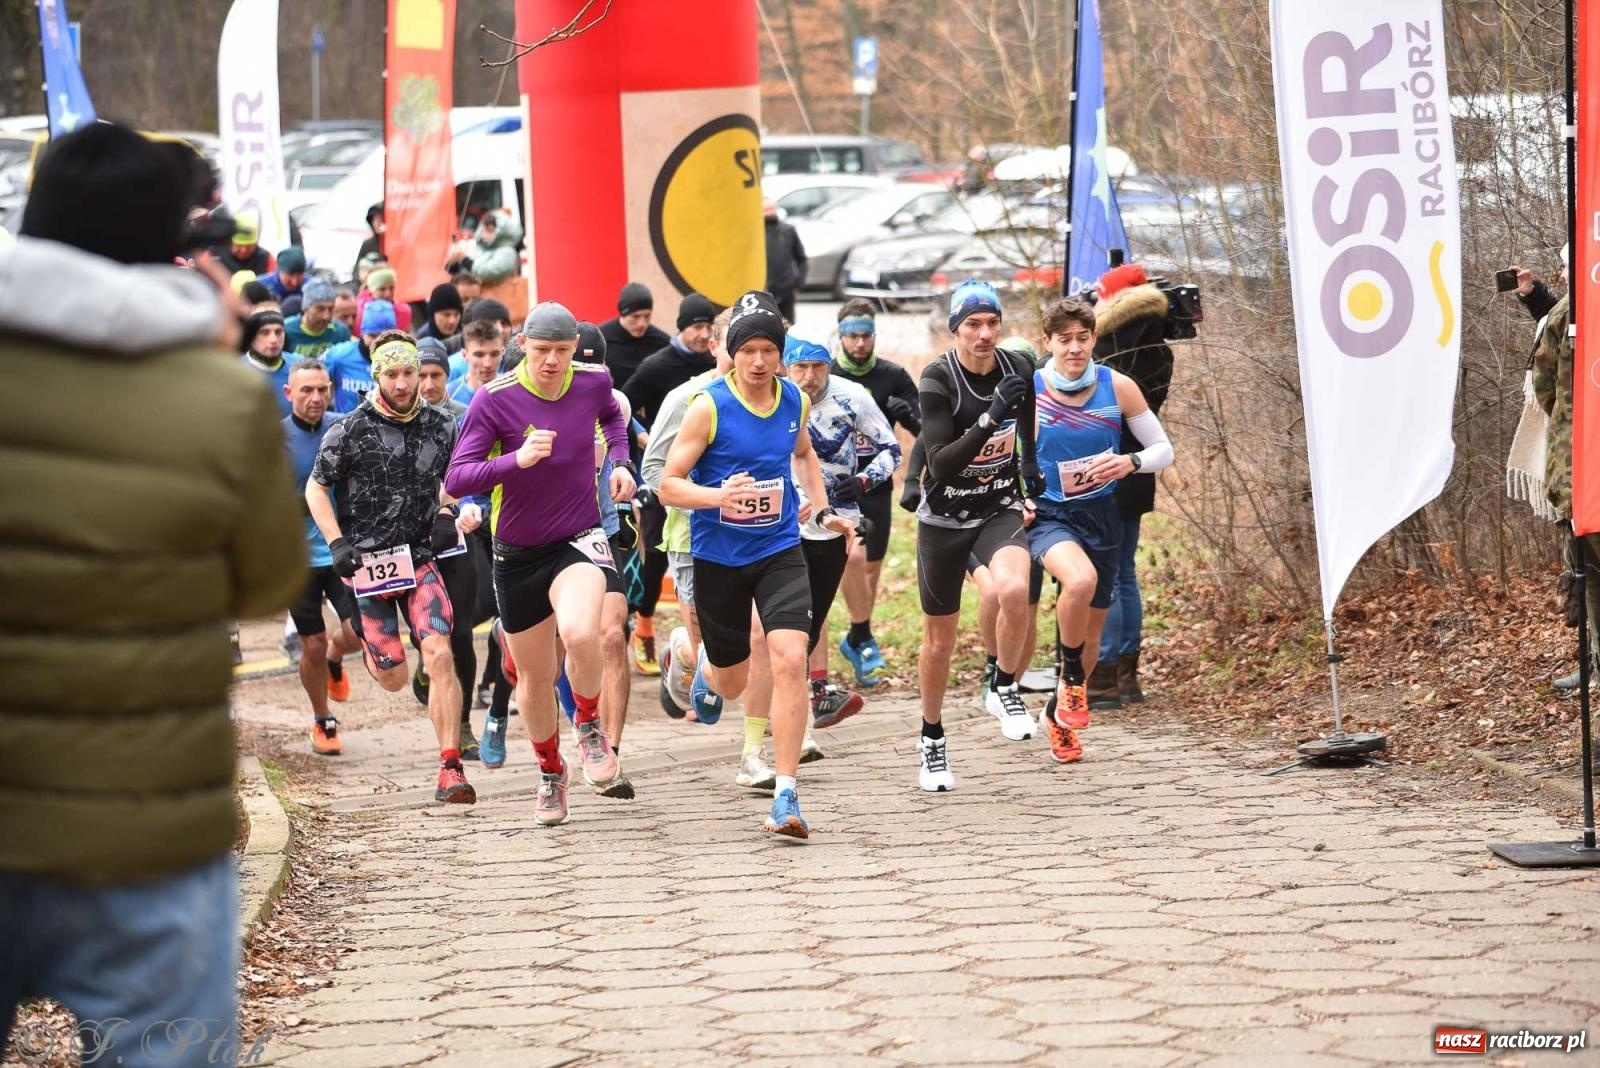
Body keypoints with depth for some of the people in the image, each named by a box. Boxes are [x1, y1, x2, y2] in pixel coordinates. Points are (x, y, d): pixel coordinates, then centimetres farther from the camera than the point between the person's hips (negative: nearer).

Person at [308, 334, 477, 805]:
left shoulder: (440, 426, 2)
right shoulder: (350, 430, -8)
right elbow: (316, 488, 1)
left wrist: (446, 511, 2)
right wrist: (337, 544, -9)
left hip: (420, 558, 2)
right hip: (368, 562, -2)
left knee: (439, 656, -17)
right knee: (393, 679, 2)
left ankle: (450, 769, -16)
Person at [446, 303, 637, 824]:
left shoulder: (593, 383, -5)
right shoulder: (495, 400, -15)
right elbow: (456, 480, -19)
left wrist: (620, 463, 5)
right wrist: (517, 459, -33)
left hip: (579, 542, 0)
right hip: (518, 554, 0)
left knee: (579, 632, -31)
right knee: (534, 676, 12)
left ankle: (590, 727, -2)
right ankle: (550, 772, 38)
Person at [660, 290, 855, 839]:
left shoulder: (794, 401, 1)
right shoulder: (708, 407, -13)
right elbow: (669, 485, -12)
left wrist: (823, 509, 14)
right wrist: (719, 495, -30)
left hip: (779, 551, 2)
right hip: (717, 555, -2)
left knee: (790, 659, -19)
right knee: (732, 683, 12)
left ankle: (785, 797, -15)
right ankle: (704, 663, 53)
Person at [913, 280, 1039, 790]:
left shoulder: (1018, 368, -7)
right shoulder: (937, 379, -20)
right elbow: (940, 465, -29)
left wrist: (1030, 462, 13)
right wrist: (991, 419, -38)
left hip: (999, 510, 2)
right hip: (944, 518, -2)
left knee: (1014, 589, -30)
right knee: (939, 639, 8)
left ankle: (1004, 690, -6)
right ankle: (932, 741, 30)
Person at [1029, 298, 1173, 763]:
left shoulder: (1118, 388, -5)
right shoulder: (1027, 391, -9)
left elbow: (1163, 448, 3)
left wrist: (1131, 462, -18)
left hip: (1101, 516, 3)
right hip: (1048, 515, -3)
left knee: (1091, 630, 12)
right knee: (1080, 579, -36)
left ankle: (1059, 714, 37)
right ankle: (1071, 677, -12)